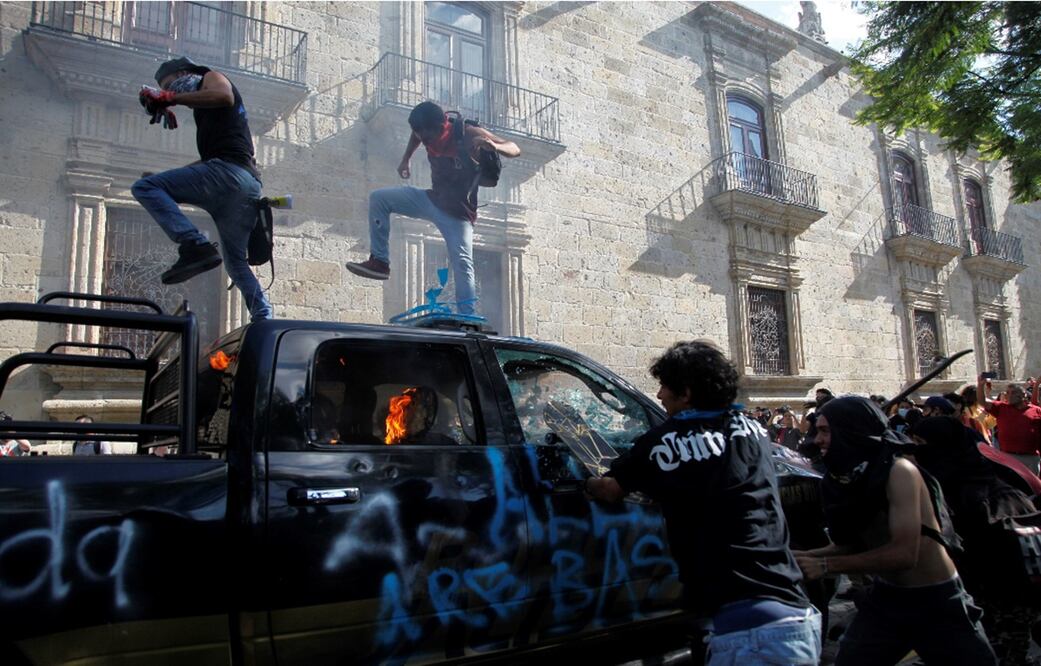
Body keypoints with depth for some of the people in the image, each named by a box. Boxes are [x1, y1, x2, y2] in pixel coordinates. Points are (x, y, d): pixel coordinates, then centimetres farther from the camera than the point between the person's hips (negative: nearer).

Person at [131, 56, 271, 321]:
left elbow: (224, 96, -12)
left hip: (227, 172, -9)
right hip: (250, 184, 9)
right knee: (236, 262, 13)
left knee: (144, 187, -13)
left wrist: (170, 98, -10)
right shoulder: (205, 109, 37)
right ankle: (264, 320, 7)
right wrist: (170, 177, 34)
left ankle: (195, 245, -28)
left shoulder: (211, 78, 13)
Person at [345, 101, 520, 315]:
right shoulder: (430, 133, -6)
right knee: (378, 198, 0)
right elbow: (416, 136, 21)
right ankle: (379, 262, 2)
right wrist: (406, 159, 10)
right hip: (433, 200, 6)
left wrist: (495, 146, -42)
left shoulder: (469, 135, -21)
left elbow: (514, 149, -21)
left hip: (458, 213, -6)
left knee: (462, 263, -22)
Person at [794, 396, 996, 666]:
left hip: (937, 604, -6)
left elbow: (904, 554, -30)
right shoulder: (847, 478, -3)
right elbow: (853, 544, 4)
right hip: (884, 599, 6)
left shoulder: (899, 471, -23)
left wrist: (825, 565, -27)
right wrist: (804, 556, -10)